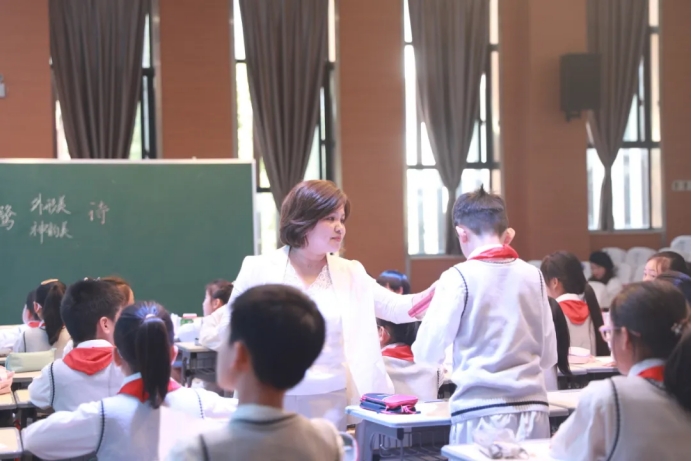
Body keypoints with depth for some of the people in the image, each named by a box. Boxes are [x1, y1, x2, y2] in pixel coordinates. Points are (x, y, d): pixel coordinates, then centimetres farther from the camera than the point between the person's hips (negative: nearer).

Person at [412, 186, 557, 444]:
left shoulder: (459, 278, -7)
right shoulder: (532, 275, 4)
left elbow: (427, 354, -5)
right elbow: (549, 356, 9)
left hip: (481, 412, -3)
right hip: (532, 408, 3)